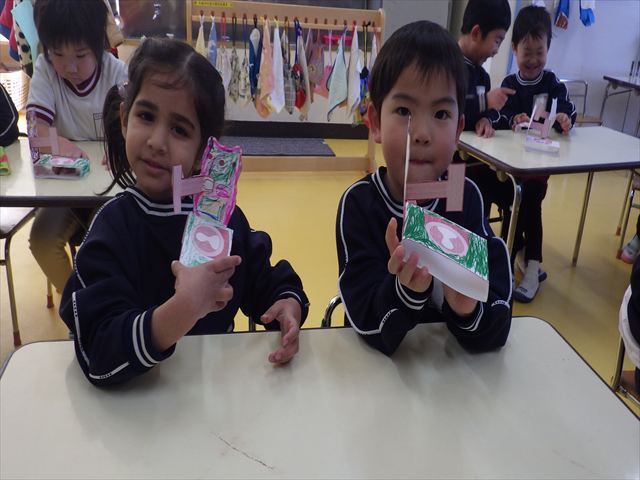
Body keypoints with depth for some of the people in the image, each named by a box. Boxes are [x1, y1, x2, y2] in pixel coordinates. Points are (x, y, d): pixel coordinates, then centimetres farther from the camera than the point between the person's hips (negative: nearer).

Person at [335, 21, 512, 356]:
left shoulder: (467, 197, -7)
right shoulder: (359, 203, -13)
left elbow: (496, 331, -10)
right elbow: (371, 329, -17)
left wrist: (468, 309, -28)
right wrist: (406, 290, -32)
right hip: (377, 363, -1)